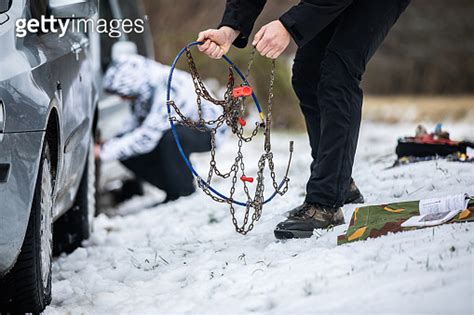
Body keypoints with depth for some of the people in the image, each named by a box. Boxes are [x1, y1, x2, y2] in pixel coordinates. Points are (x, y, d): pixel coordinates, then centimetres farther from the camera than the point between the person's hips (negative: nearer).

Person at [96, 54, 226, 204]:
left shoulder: (167, 91, -36)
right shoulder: (142, 86, -13)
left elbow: (146, 138, -37)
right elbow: (136, 119, 3)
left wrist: (105, 152, -33)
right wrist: (110, 144, -13)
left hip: (206, 130, -8)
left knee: (171, 139, -39)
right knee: (126, 146, -9)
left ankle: (183, 195, -17)